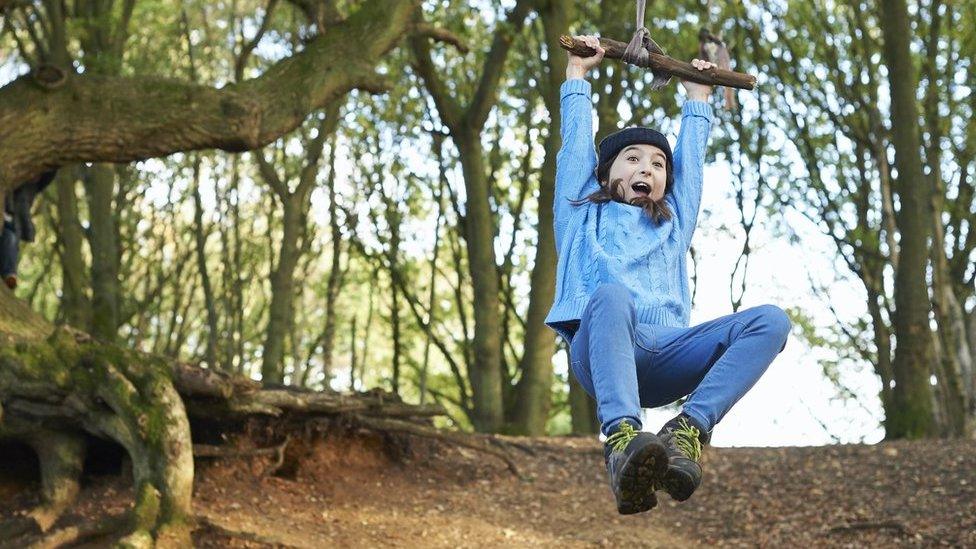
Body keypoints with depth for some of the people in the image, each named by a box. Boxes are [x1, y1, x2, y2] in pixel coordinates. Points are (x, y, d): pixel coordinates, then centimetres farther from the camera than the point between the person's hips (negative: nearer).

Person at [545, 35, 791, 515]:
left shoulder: (673, 226, 37)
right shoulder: (582, 214, 30)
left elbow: (690, 157, 45)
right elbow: (576, 143, 32)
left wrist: (697, 98, 57)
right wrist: (577, 74, 42)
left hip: (664, 353, 4)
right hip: (598, 349, -3)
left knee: (770, 320, -22)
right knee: (610, 296, -40)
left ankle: (687, 431, -41)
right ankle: (622, 440, -61)